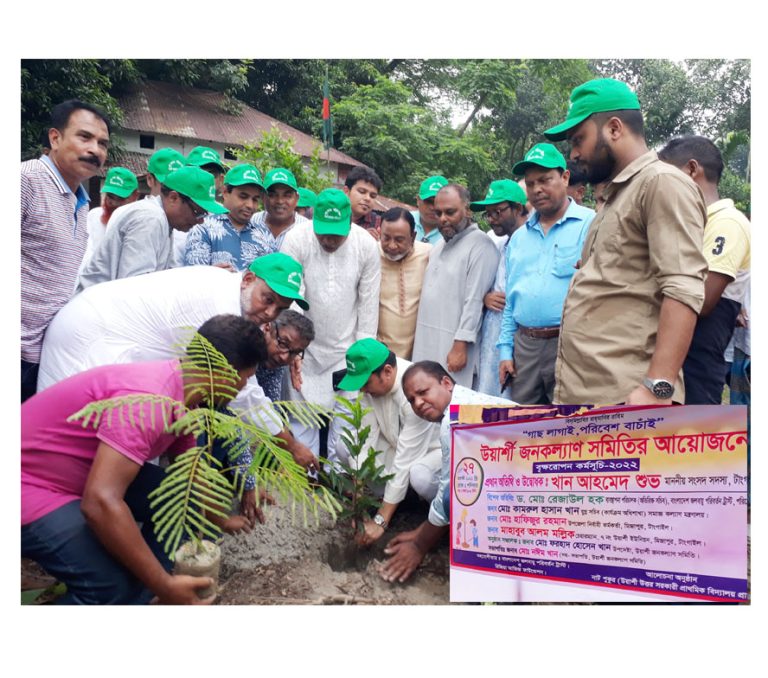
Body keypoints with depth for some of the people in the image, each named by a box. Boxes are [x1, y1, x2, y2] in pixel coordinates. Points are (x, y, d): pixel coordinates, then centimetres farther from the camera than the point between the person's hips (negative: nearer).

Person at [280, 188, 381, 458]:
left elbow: (369, 303, -2)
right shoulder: (296, 239, -15)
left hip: (346, 348, 2)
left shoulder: (367, 245, -8)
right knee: (302, 417, 4)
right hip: (304, 347, -1)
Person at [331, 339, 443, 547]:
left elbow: (405, 460, -34)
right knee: (342, 446, -11)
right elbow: (365, 438, -16)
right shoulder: (370, 380, -17)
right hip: (397, 443, 6)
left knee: (419, 475, -38)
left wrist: (380, 521, -31)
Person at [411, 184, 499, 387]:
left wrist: (460, 345, -17)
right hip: (425, 344, 8)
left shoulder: (480, 244, -9)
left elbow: (474, 300, -14)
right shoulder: (438, 246, 18)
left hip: (453, 347, -7)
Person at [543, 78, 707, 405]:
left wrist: (658, 387, -26)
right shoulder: (616, 195, 23)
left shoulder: (663, 182, -5)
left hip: (622, 396, -9)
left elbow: (682, 291, -17)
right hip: (579, 390, 9)